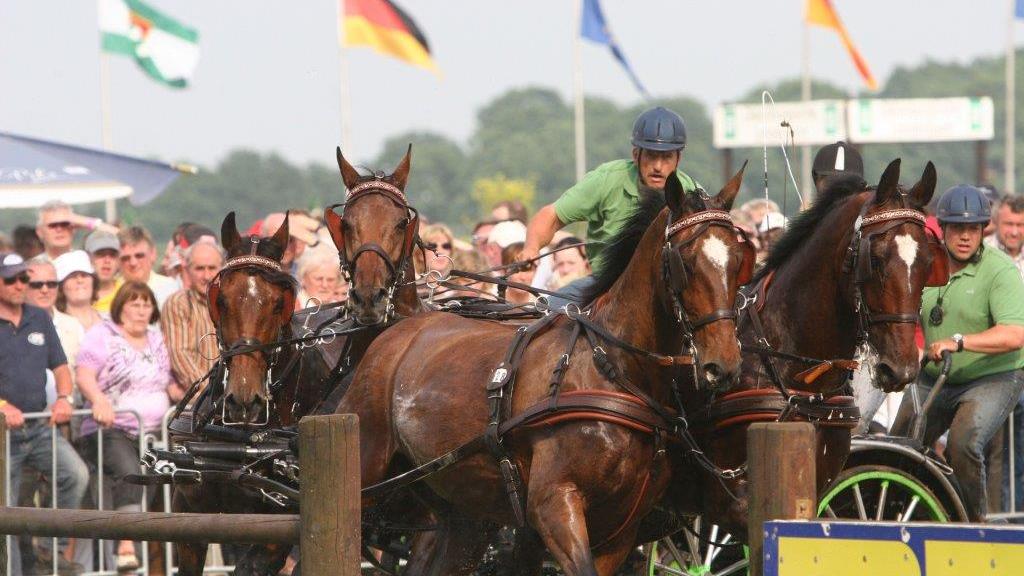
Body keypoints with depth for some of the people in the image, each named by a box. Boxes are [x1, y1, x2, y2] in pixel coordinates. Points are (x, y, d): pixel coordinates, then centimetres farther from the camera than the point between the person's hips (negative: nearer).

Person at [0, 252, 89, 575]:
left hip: (40, 426, 4)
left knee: (76, 473, -19)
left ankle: (54, 546, -8)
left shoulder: (40, 320, 12)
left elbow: (59, 366, 14)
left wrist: (64, 398, -5)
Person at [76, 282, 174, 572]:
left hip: (153, 431, 7)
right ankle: (127, 547, -44)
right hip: (112, 430, -7)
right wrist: (99, 400, -32)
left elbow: (167, 382, 29)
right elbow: (84, 377, -12)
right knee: (129, 474, -33)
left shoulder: (156, 339, 22)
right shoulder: (101, 336, 2)